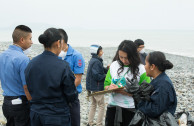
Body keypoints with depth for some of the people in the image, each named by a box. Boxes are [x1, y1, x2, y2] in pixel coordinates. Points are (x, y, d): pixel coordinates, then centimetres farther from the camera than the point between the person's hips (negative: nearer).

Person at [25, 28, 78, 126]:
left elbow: (29, 89, 7)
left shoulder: (31, 64, -3)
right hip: (57, 117, -5)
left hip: (35, 113, 5)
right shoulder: (62, 66, -19)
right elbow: (72, 96, -12)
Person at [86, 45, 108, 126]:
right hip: (97, 87, -10)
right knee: (101, 106, 0)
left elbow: (101, 70, 9)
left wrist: (107, 69, -7)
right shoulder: (96, 62, -20)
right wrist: (106, 76, -12)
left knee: (93, 105, 18)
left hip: (91, 87, 10)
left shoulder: (93, 60, 10)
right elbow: (97, 76, -24)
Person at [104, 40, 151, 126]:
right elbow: (106, 85, 12)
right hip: (112, 107, 3)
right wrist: (109, 88, -12)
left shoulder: (141, 69, -8)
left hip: (130, 109, -3)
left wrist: (128, 92, -22)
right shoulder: (114, 65, 5)